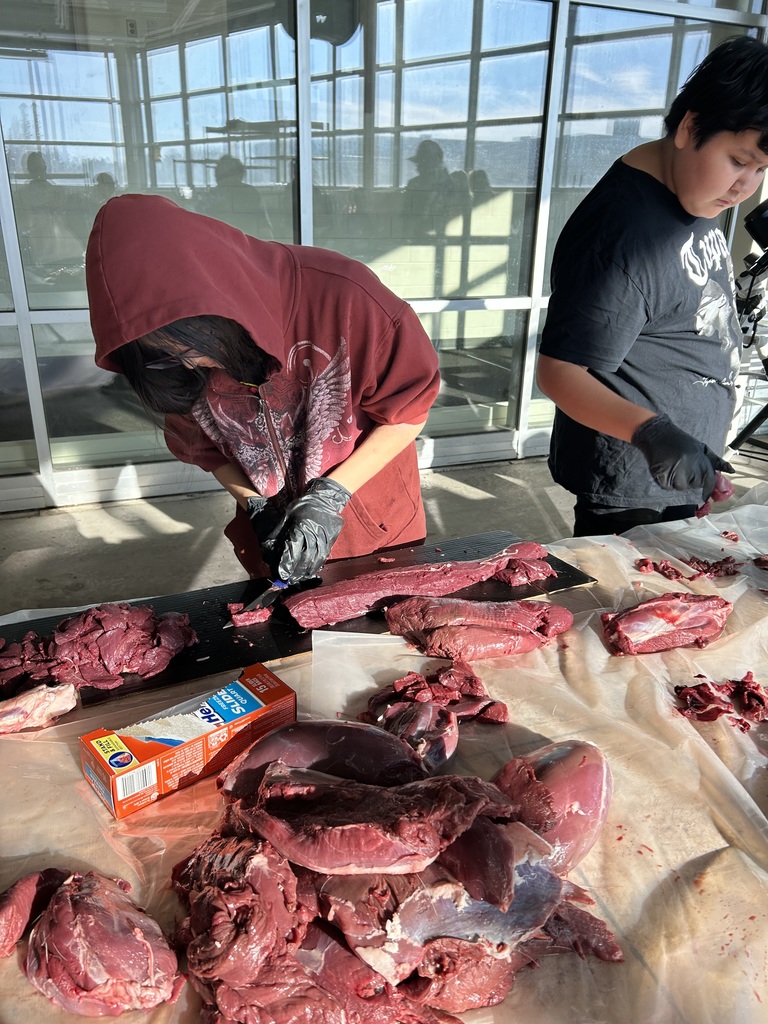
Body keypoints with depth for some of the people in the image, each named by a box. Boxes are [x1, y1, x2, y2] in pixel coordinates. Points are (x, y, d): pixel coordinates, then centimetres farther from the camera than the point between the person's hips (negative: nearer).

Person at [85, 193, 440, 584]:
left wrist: (331, 495, -25)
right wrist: (257, 508, -13)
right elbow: (204, 448, 2)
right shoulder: (180, 363, -15)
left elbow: (409, 408, -19)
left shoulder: (340, 296, -30)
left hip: (377, 522, -2)